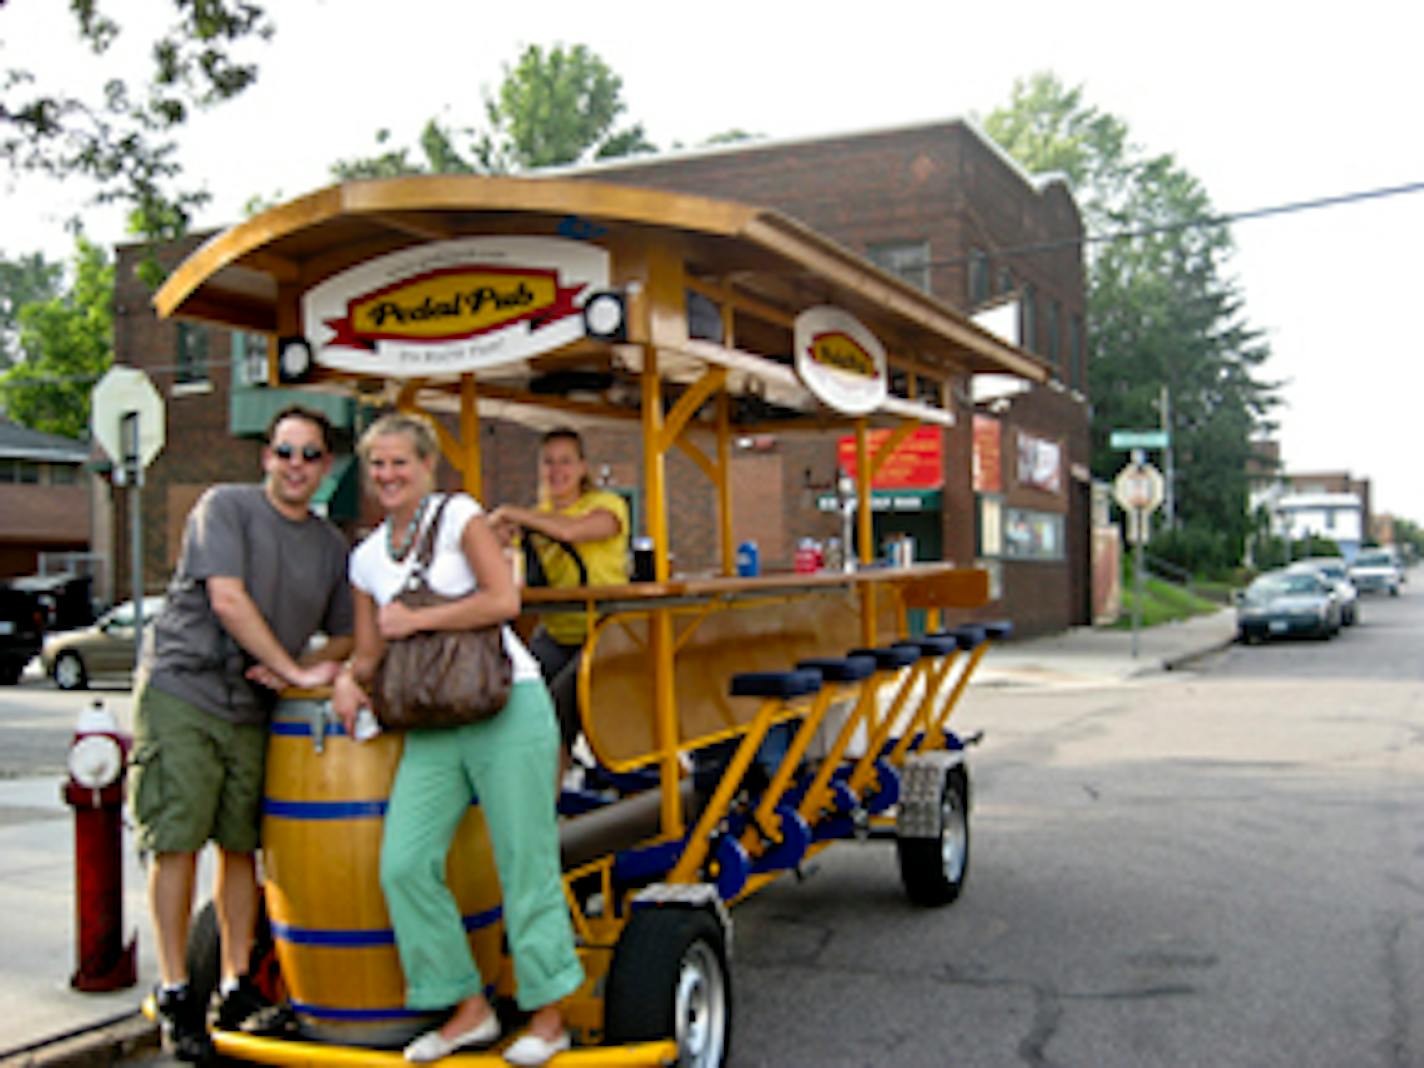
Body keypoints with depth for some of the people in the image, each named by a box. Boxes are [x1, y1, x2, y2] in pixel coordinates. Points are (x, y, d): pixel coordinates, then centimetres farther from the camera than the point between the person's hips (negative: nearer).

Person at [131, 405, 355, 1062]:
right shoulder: (225, 507, -4)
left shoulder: (331, 545, 12)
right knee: (177, 844, -5)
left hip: (252, 708, 5)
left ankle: (236, 990, 17)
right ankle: (174, 995, 6)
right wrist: (296, 670, -15)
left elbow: (346, 633, 18)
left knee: (241, 846, 7)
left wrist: (323, 664, -5)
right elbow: (227, 598, -15)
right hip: (181, 691, -5)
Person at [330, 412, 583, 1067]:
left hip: (508, 709, -6)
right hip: (433, 725, 6)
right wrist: (347, 679, -2)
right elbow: (371, 652, 19)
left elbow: (504, 600, -12)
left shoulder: (459, 515, -1)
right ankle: (469, 1010, 12)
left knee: (525, 863, -1)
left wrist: (415, 619, -9)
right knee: (404, 864, -3)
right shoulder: (368, 556, 15)